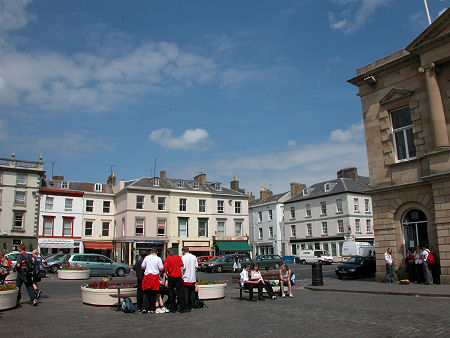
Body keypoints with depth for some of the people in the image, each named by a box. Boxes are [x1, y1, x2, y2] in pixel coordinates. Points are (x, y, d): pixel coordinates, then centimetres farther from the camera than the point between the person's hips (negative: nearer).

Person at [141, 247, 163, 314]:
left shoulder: (146, 258, 3)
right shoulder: (158, 258, -3)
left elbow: (142, 266, 9)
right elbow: (161, 268, -4)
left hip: (147, 276, 2)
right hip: (155, 276, -1)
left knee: (146, 293, 9)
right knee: (153, 294, 6)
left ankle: (144, 308, 4)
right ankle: (152, 309, 10)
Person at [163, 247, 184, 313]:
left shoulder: (167, 259, 0)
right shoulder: (178, 257, 2)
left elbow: (166, 268, -10)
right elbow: (181, 267, -5)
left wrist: (167, 273, 9)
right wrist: (182, 275, -3)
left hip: (171, 277, 0)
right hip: (178, 276, 0)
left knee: (171, 292, 10)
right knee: (179, 291, 7)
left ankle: (172, 308, 13)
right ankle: (181, 306, 5)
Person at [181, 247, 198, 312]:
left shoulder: (183, 257, -11)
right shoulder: (194, 257, 5)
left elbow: (183, 267, -19)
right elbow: (196, 266, 8)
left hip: (186, 278, -5)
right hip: (193, 278, 5)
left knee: (185, 293, -1)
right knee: (192, 292, 14)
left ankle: (186, 308, 1)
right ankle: (192, 306, 20)